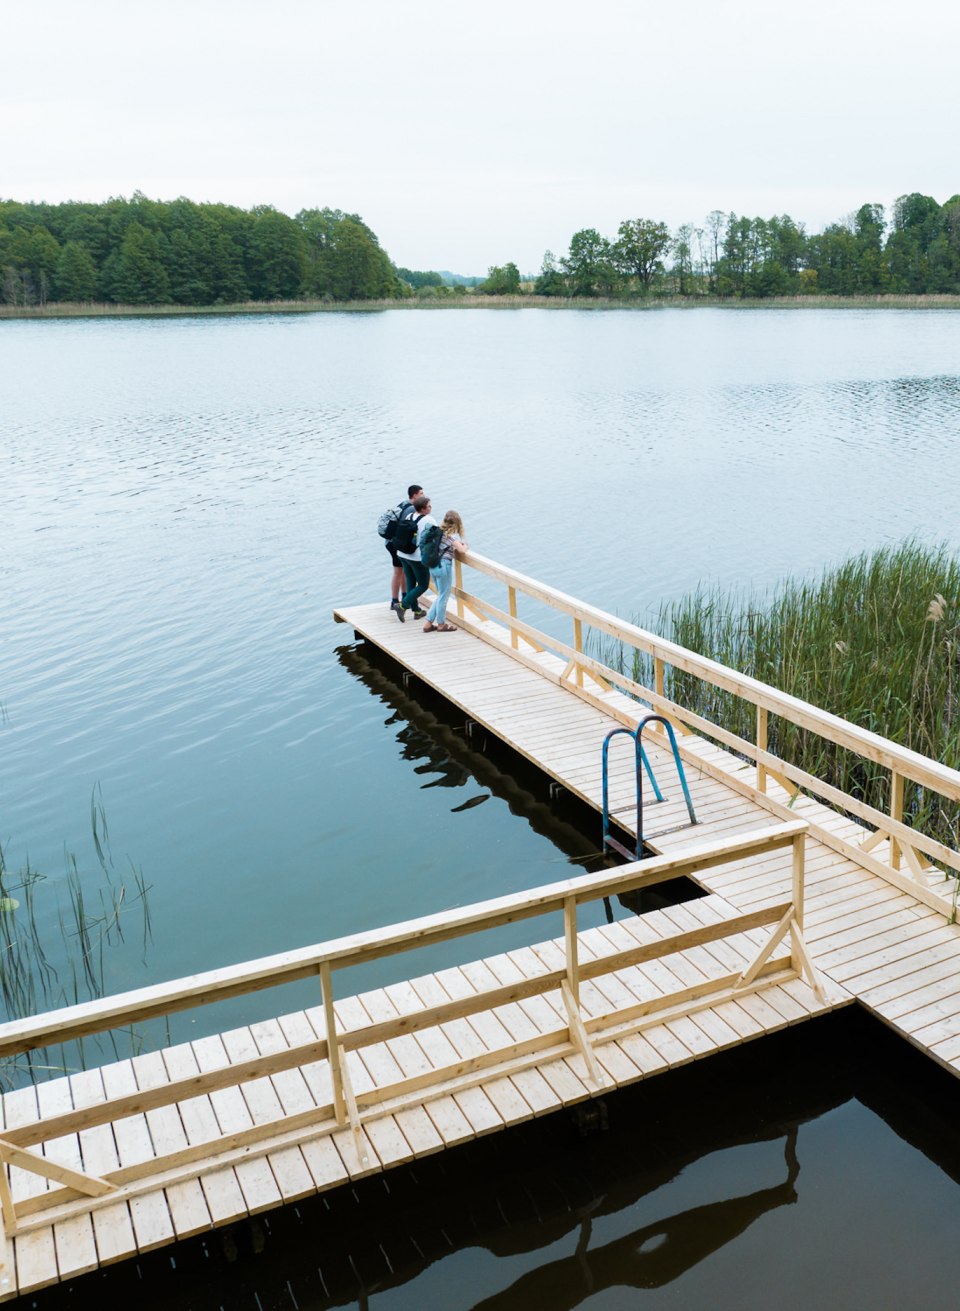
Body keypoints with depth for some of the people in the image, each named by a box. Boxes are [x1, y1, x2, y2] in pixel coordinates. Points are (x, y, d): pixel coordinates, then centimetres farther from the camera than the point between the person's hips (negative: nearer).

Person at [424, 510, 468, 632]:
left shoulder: (440, 531, 10)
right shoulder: (453, 535, -11)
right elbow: (461, 551, -20)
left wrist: (459, 544, 13)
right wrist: (465, 546, 2)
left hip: (433, 565, 8)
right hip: (444, 566, -8)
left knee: (441, 595, 18)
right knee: (443, 596, 8)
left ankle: (428, 623, 18)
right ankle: (441, 624, 20)